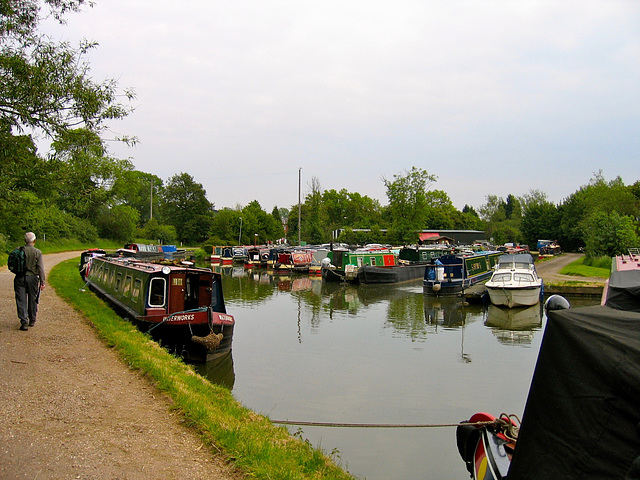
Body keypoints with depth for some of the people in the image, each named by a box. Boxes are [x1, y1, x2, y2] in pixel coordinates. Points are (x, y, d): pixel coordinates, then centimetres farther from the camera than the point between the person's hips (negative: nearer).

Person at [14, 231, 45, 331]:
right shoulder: (37, 252, -7)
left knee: (21, 301, 3)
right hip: (33, 278, 0)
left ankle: (24, 322, -4)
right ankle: (32, 320, 25)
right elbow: (41, 268, -8)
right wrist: (42, 281, -6)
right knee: (33, 300, 14)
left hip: (20, 278, 1)